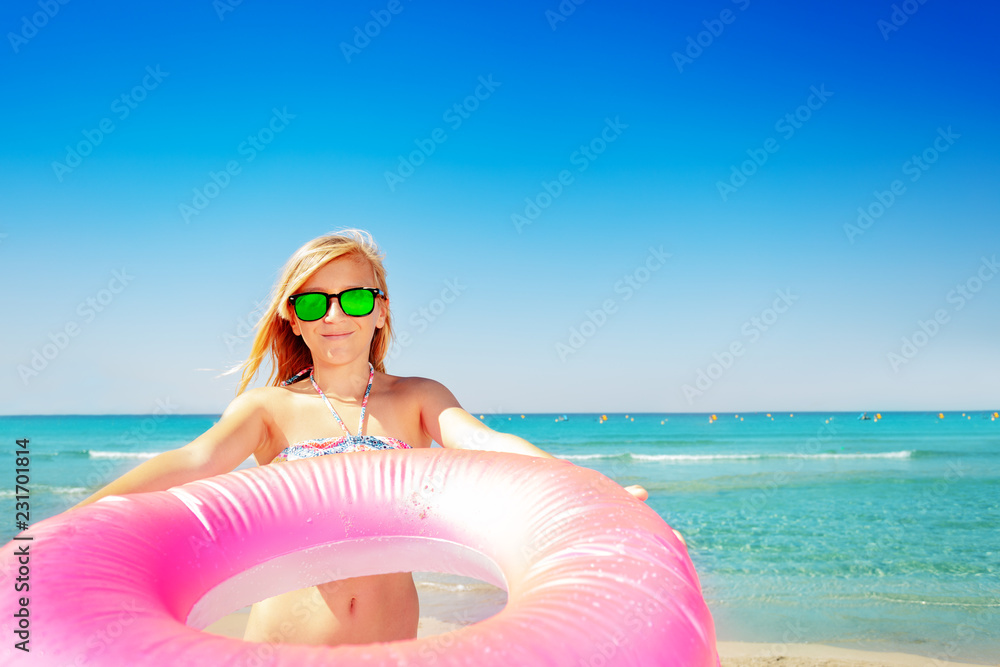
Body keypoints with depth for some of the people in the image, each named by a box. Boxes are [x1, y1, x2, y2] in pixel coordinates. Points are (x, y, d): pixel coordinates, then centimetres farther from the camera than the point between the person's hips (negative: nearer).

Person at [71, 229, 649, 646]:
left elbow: (483, 442, -14)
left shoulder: (417, 400, 2)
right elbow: (194, 462, -16)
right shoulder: (270, 409, -1)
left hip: (393, 636, 1)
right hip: (285, 640, -1)